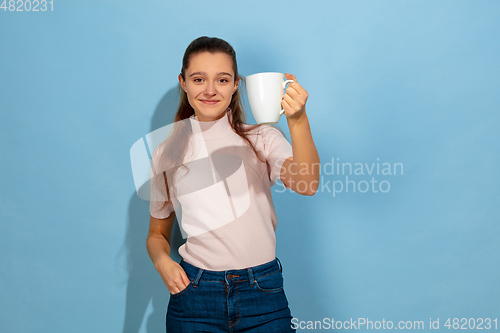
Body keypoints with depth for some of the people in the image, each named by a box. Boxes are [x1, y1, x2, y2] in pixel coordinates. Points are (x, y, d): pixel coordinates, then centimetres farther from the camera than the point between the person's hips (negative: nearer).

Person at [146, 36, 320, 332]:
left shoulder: (262, 138, 0)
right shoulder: (167, 154, 5)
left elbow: (307, 184, -19)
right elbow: (158, 233, 14)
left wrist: (298, 121, -36)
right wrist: (162, 262, -8)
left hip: (264, 296, -1)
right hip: (194, 295, 1)